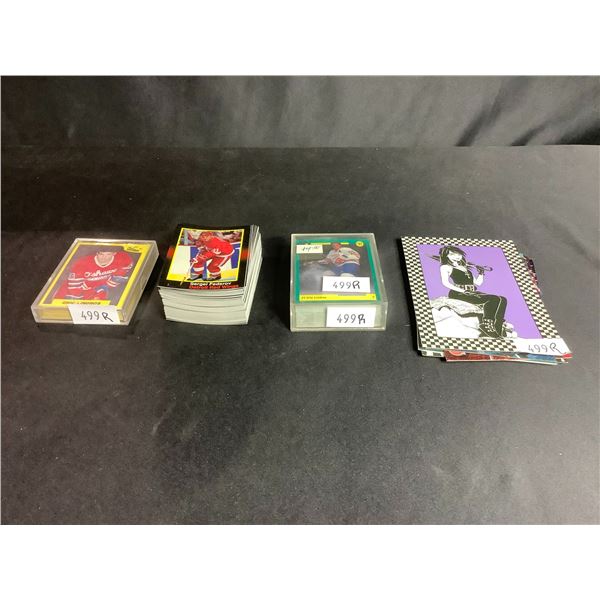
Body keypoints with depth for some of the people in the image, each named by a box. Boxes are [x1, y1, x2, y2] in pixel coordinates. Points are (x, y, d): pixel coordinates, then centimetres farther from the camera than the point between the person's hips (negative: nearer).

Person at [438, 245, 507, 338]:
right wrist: (462, 290, -20)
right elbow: (445, 282, -11)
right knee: (491, 300, -26)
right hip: (458, 293, -7)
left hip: (472, 293, 7)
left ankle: (498, 328, -24)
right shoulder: (446, 267, 7)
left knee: (502, 299, -13)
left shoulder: (466, 268, 29)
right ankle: (486, 325, -28)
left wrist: (481, 272, 14)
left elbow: (478, 283, 29)